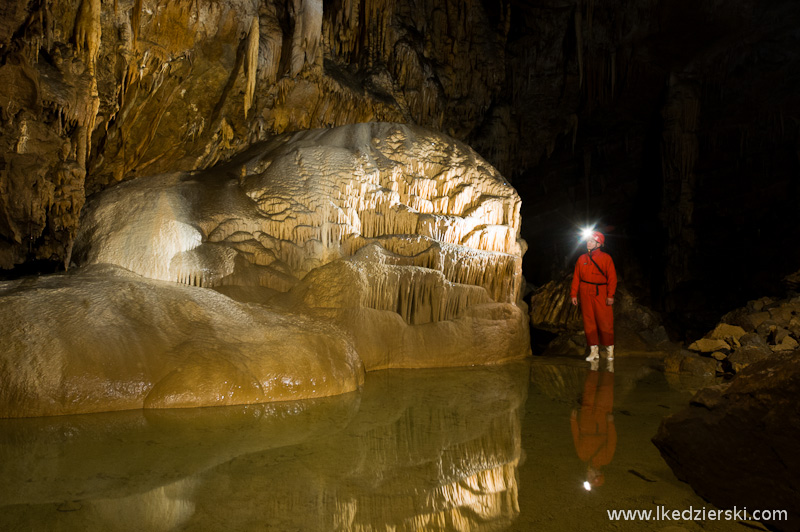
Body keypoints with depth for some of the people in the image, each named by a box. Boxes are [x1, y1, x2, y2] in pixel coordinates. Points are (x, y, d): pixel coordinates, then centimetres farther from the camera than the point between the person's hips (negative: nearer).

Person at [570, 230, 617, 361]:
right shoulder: (582, 258, 10)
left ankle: (609, 348, 9)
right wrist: (574, 294, 5)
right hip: (585, 293, 3)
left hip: (601, 293, -3)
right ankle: (594, 350, 10)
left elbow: (612, 277, -3)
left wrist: (610, 295, -10)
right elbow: (576, 277, 10)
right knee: (589, 321, 3)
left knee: (605, 321, -5)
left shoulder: (606, 258, 0)